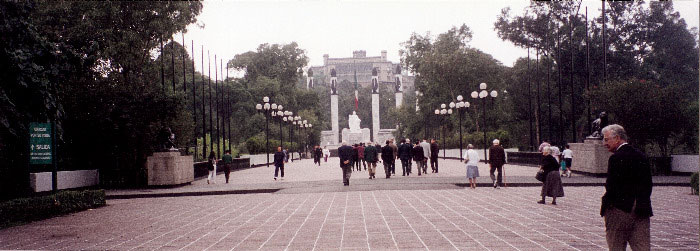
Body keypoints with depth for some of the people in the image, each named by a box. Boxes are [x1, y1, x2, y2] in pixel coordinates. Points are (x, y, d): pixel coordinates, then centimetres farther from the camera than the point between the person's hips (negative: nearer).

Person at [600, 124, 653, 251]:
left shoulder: (616, 158, -13)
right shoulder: (641, 156, 10)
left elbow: (611, 187, -16)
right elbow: (648, 186, 12)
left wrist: (604, 207, -3)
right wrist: (642, 204, 17)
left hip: (619, 211, -6)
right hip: (641, 211, 6)